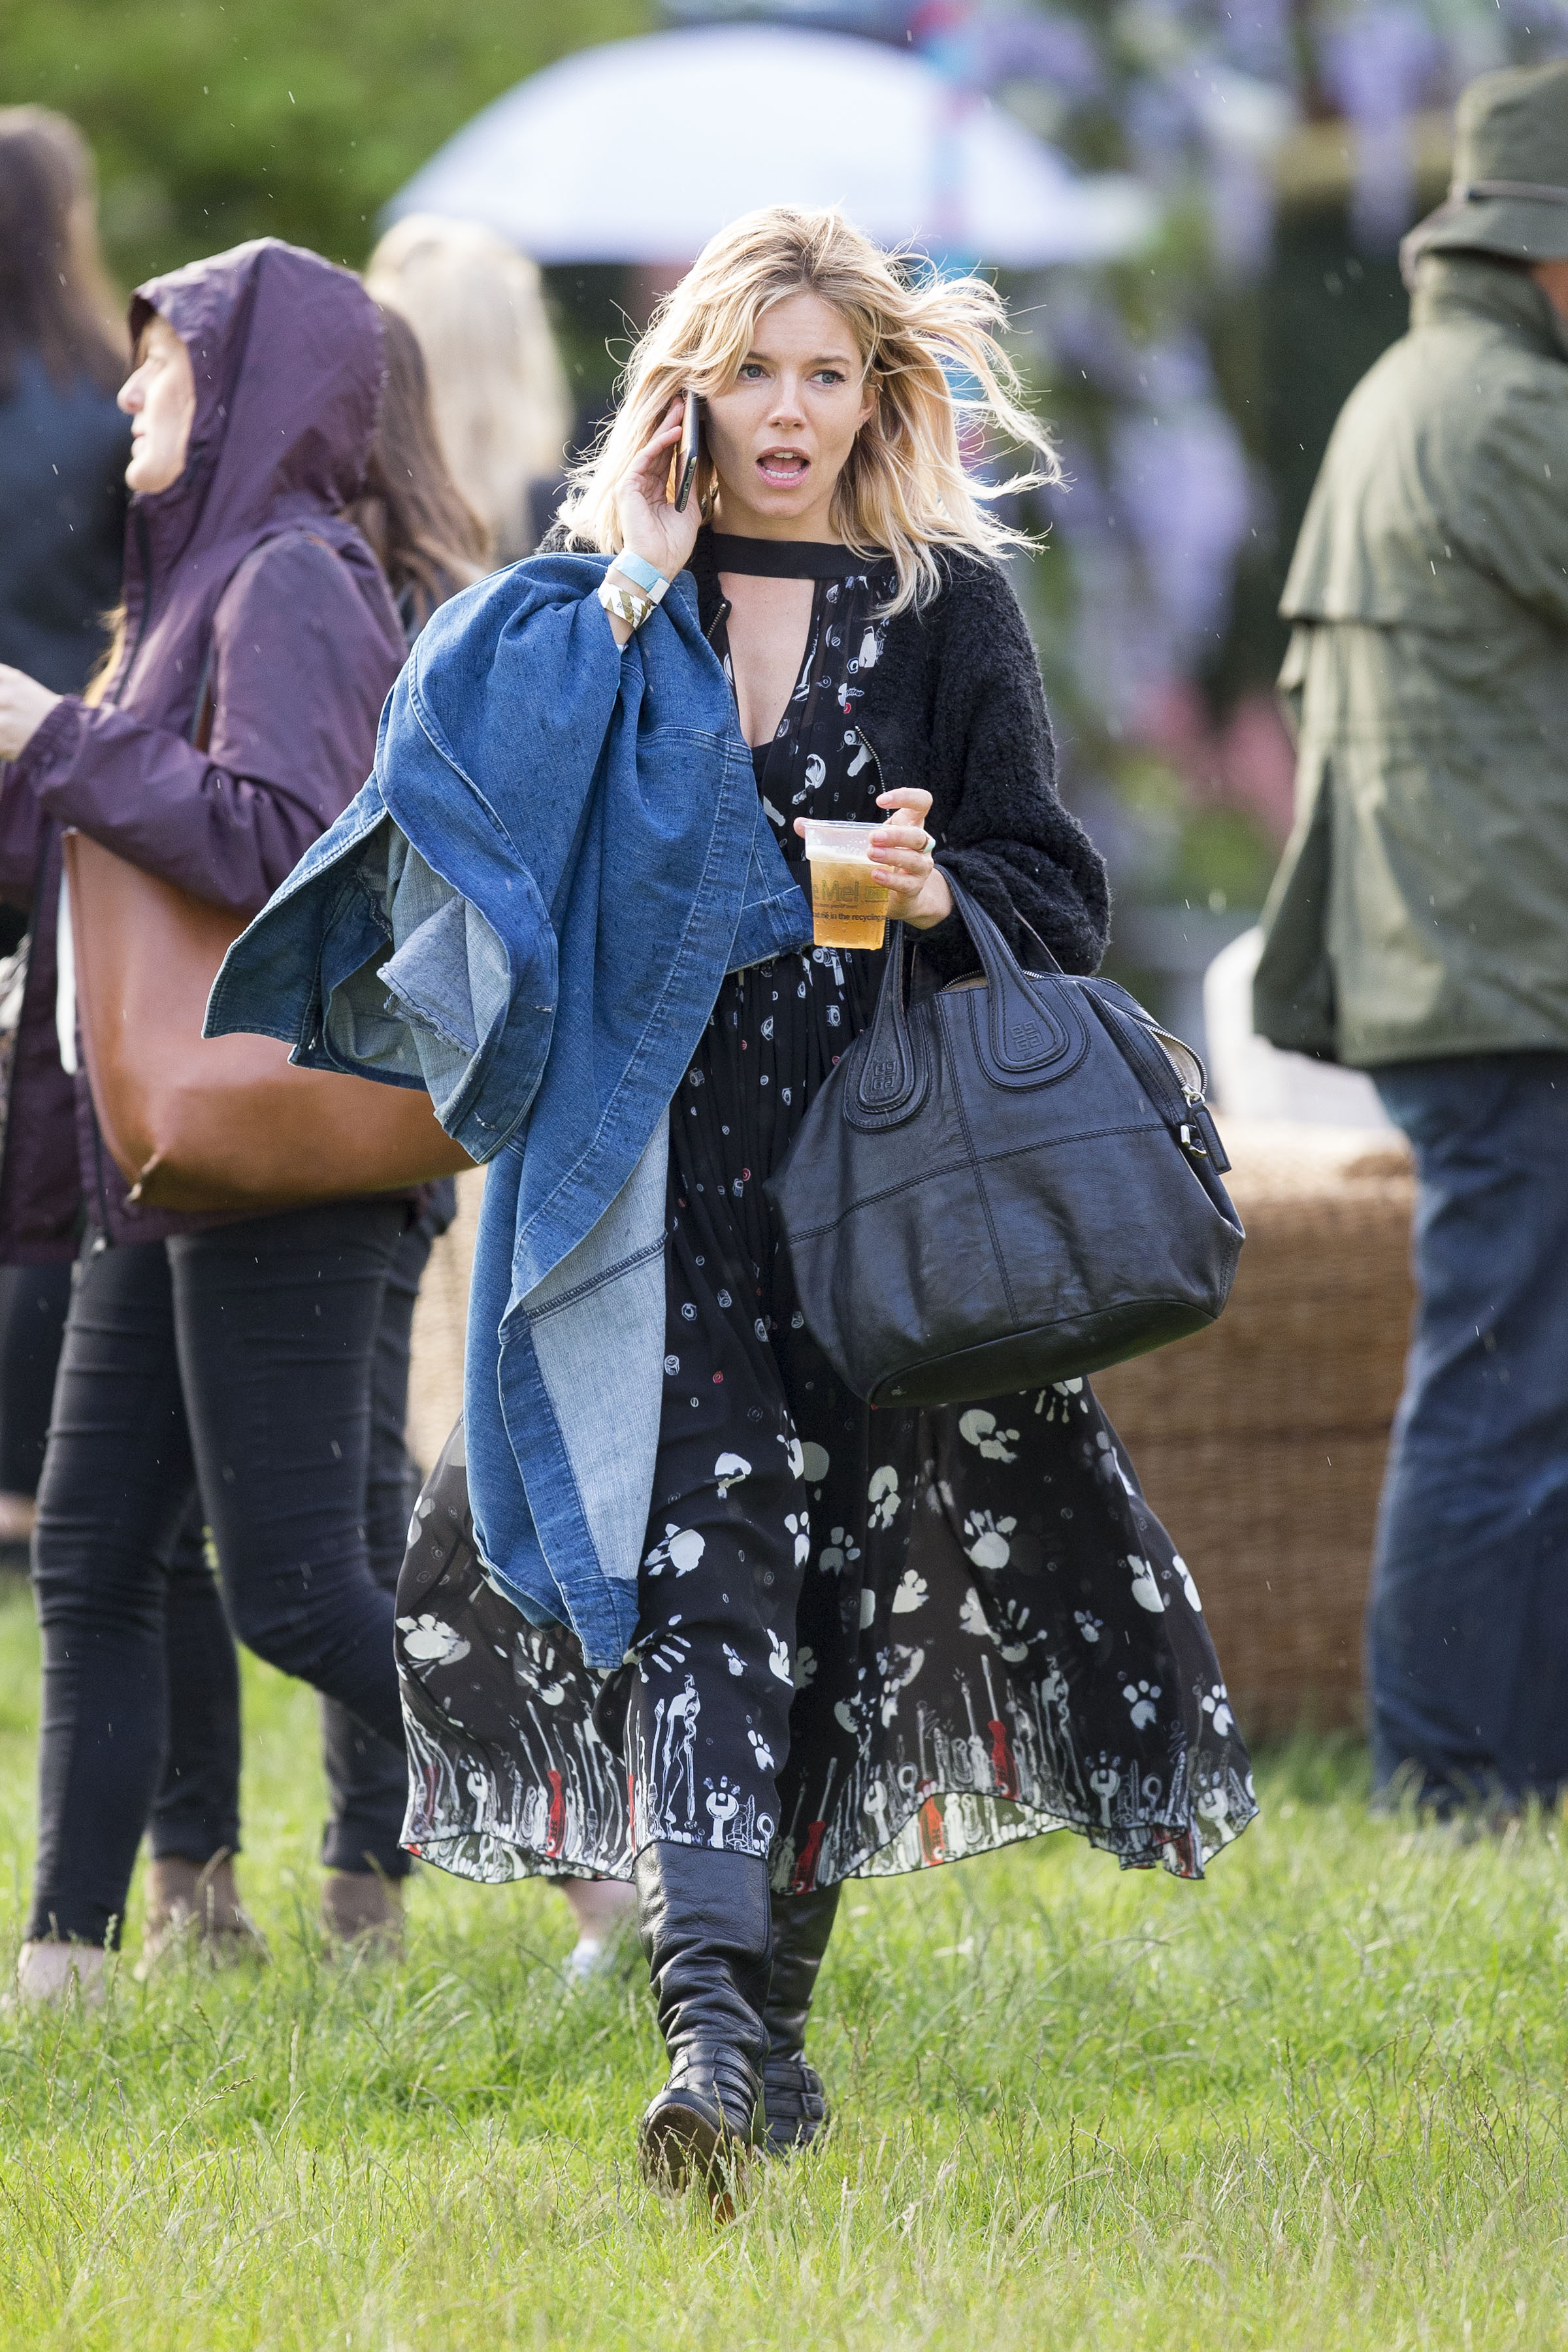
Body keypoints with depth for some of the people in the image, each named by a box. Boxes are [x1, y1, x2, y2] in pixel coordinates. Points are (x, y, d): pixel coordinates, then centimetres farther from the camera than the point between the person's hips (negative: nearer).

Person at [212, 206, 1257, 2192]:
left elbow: (1060, 894, 4)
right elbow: (457, 764, -8)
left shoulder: (946, 608, 6)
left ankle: (773, 2007, 19)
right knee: (702, 1566, -14)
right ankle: (707, 2011, -22)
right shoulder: (603, 609, 9)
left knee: (847, 1582, 3)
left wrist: (940, 893, -16)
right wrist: (627, 593, -9)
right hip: (667, 1177, -1)